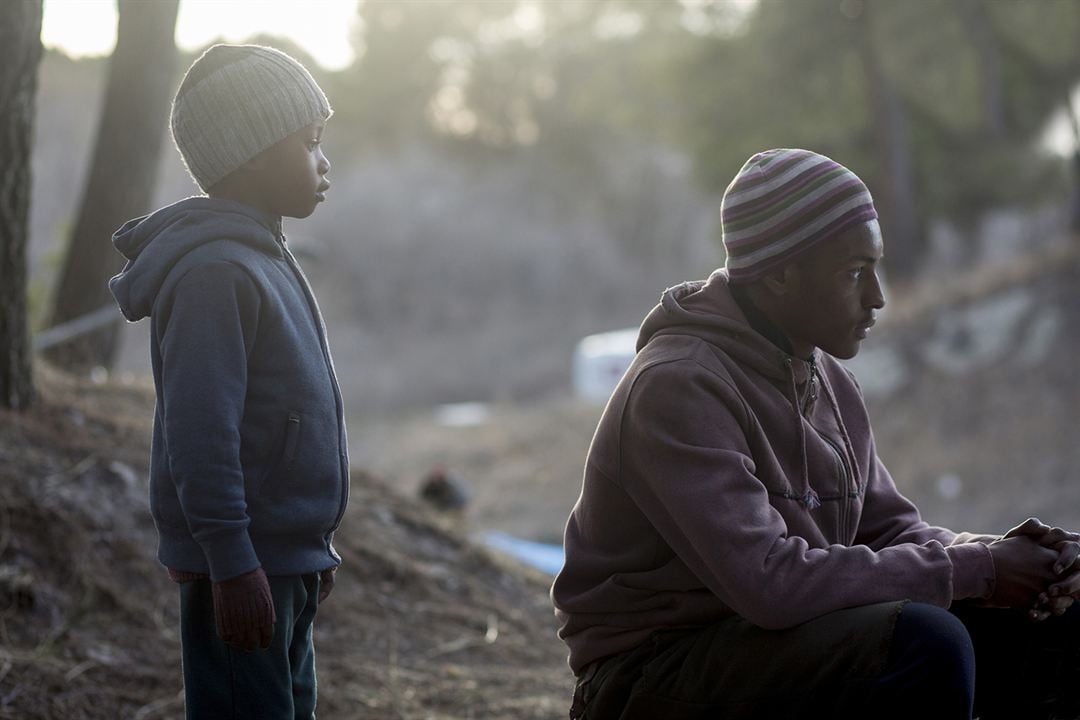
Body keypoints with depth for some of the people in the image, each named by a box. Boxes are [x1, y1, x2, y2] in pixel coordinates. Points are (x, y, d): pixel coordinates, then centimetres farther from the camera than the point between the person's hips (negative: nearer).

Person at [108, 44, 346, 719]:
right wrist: (231, 562, -24)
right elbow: (199, 433, -23)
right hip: (244, 571, -10)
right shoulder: (214, 271, -18)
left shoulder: (263, 257, 14)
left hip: (287, 559, 10)